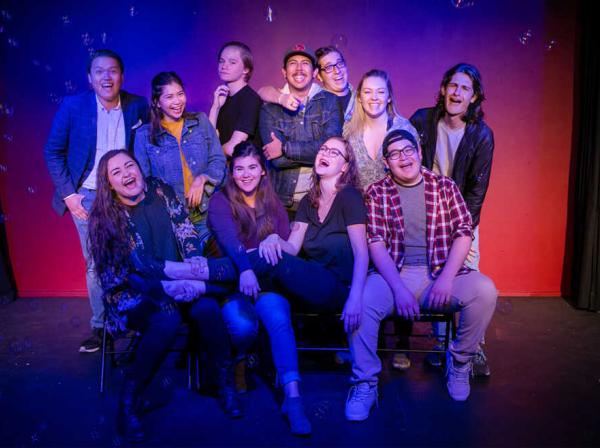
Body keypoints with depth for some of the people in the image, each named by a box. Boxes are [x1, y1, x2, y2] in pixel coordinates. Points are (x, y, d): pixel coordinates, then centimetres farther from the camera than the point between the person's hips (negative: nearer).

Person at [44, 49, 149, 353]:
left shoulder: (138, 106, -5)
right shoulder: (72, 106, -7)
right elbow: (53, 152, -2)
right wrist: (68, 193, -7)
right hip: (87, 197, 0)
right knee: (96, 264, 8)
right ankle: (101, 326, 21)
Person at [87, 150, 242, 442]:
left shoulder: (162, 192, 3)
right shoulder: (104, 218, -6)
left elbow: (188, 238, -1)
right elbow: (135, 266, -15)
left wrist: (191, 278, -20)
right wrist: (191, 272, -23)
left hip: (175, 286, 3)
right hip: (132, 294, -3)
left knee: (206, 308, -29)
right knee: (167, 319, -34)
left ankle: (226, 382, -9)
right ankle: (128, 400, -18)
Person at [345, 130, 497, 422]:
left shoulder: (445, 187, 9)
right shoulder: (377, 193, 6)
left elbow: (463, 233, 2)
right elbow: (376, 243, -4)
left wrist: (446, 278, -14)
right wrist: (399, 288, -18)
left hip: (441, 272, 2)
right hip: (395, 273, -1)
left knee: (485, 290, -27)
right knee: (361, 299, -31)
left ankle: (460, 360, 1)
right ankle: (365, 383, -12)